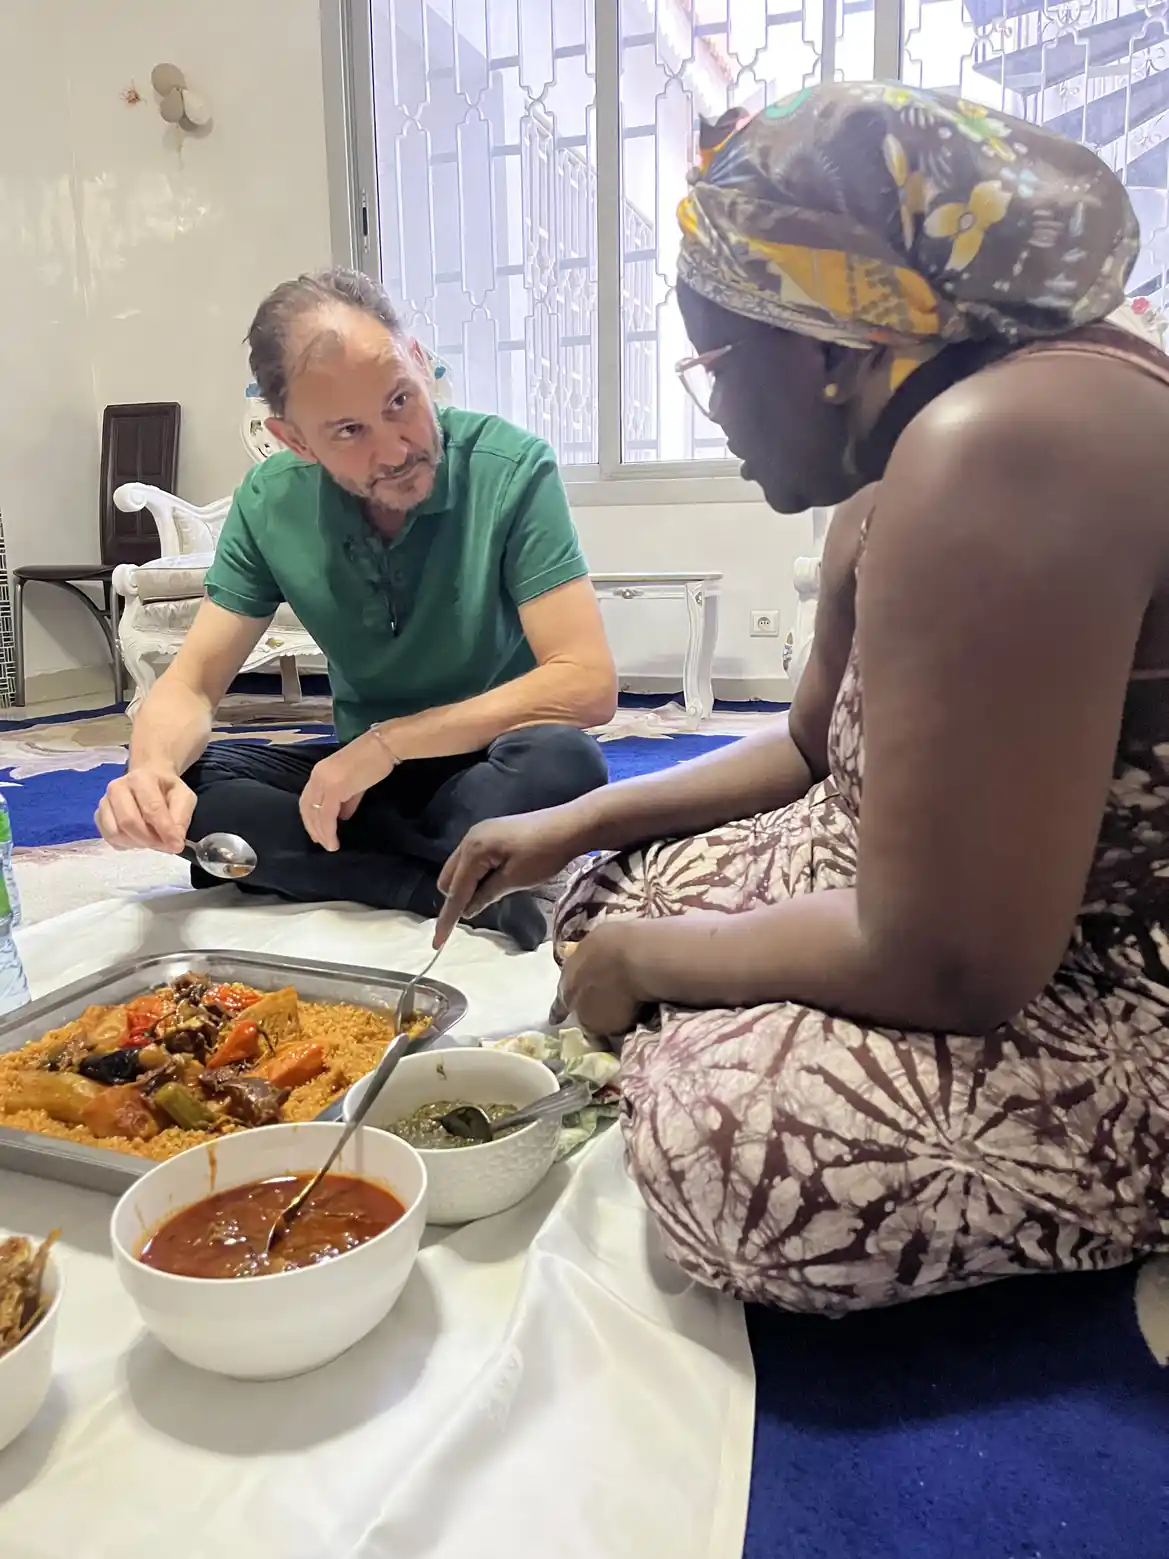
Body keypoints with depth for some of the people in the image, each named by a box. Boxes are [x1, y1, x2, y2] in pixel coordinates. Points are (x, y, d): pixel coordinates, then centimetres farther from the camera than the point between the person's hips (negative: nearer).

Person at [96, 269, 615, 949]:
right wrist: (152, 768, -28)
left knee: (563, 761, -36)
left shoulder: (512, 469, -18)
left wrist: (386, 741, -24)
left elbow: (589, 684, -24)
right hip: (358, 771, 5)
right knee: (175, 787, -19)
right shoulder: (272, 502, -6)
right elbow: (192, 686, -4)